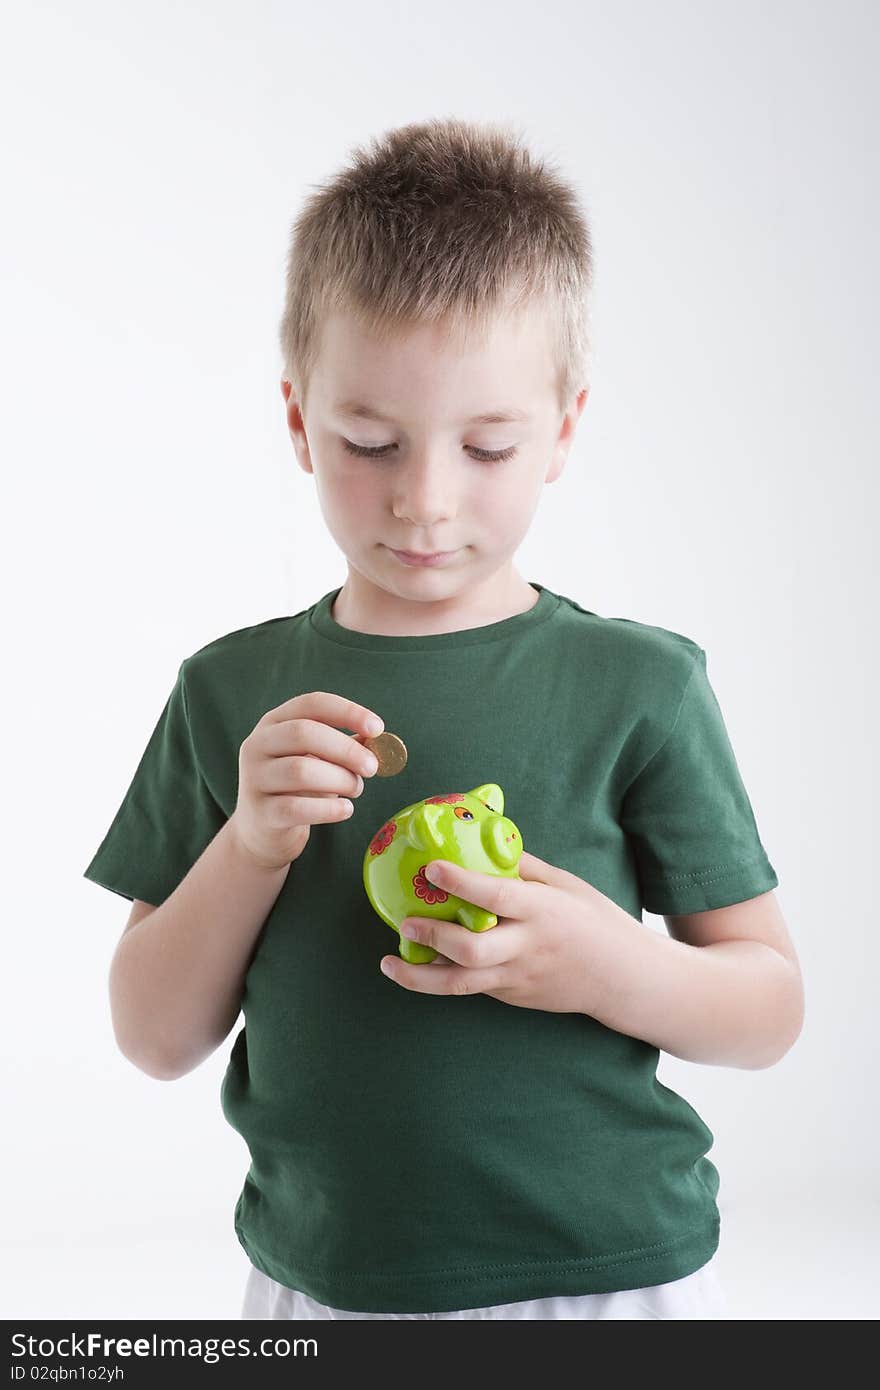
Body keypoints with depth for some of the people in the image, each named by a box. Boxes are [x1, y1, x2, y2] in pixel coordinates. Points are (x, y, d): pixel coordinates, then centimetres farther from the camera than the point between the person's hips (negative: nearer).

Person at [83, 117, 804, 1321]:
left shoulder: (641, 688, -8)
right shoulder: (231, 692, -2)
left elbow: (771, 1009, -3)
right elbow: (155, 1040, -1)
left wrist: (610, 968, -21)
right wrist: (250, 844, -16)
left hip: (610, 1275, -1)